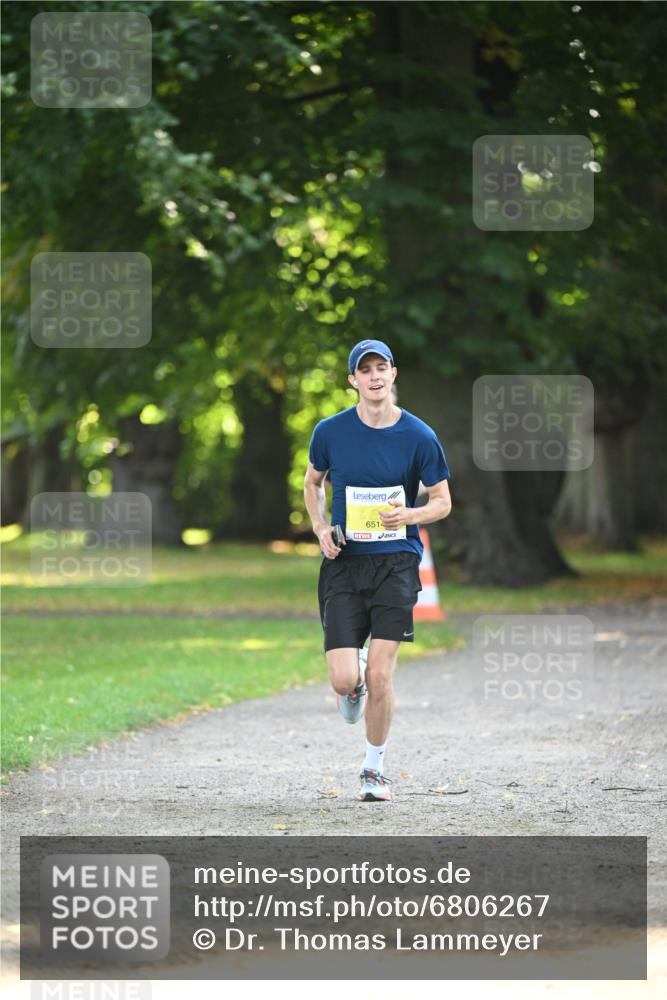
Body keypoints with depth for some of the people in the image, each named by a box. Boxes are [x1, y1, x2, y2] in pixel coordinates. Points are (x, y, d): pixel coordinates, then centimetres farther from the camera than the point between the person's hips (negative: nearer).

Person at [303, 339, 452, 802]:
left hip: (396, 563, -1)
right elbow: (313, 482, 19)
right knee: (344, 679, -9)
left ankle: (375, 768, 13)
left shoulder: (419, 436, -3)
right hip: (344, 563, 1)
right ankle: (356, 679, 30)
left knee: (380, 676, -7)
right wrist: (321, 528, 1)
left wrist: (410, 514, -16)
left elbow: (442, 501, 5)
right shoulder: (331, 431, 1)